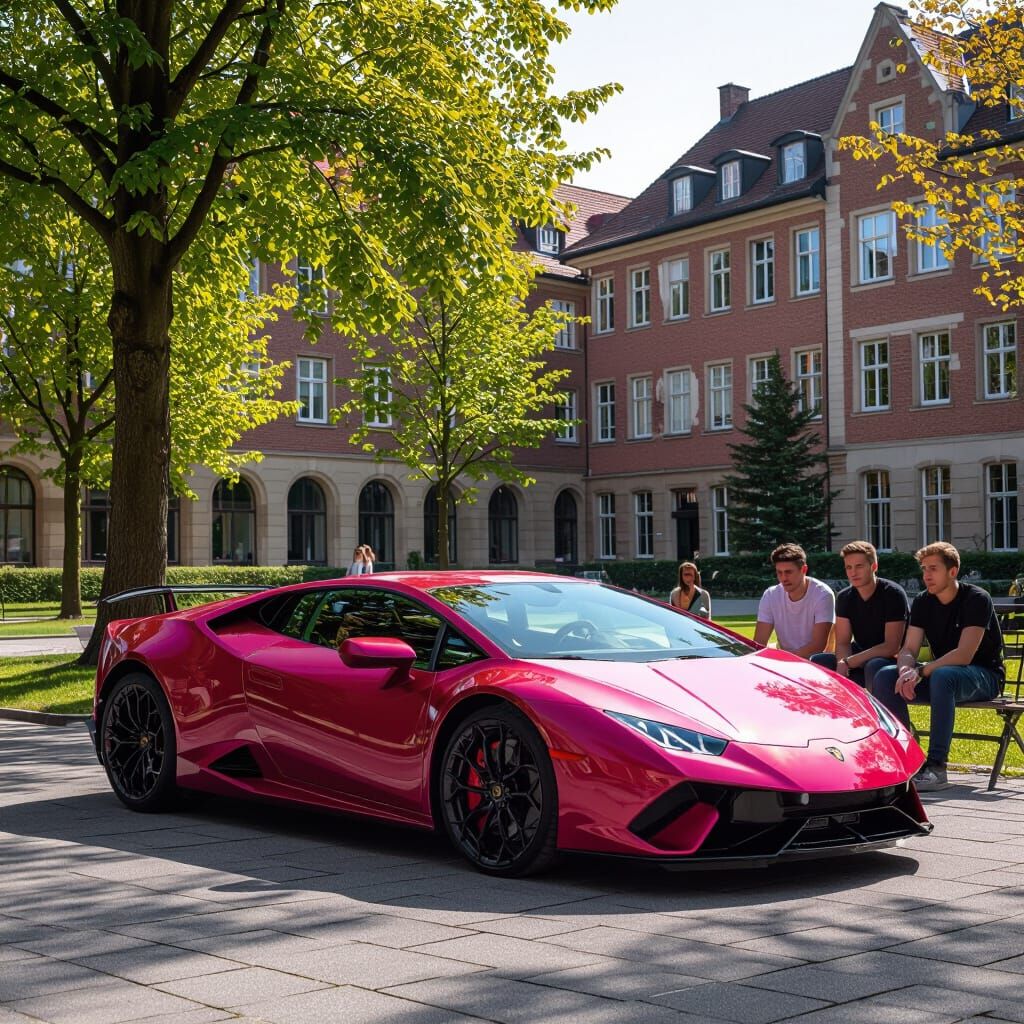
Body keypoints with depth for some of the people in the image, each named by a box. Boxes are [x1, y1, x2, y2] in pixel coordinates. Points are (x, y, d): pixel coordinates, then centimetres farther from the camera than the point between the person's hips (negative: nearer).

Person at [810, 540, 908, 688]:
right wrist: (842, 664, -27)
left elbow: (892, 647, -21)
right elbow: (842, 643, -2)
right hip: (861, 658, 6)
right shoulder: (844, 597, 2)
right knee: (816, 661, -15)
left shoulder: (893, 594, -15)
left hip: (893, 660, -5)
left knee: (874, 666, -38)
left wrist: (848, 662, -24)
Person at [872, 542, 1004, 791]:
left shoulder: (976, 600, -15)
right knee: (885, 677, -18)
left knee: (942, 676, -40)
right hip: (941, 671, 6)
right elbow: (908, 649, -3)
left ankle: (936, 766, -39)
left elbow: (964, 655, -25)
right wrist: (906, 670, -27)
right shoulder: (922, 603, 4)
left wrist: (920, 672, -31)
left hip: (984, 677, -6)